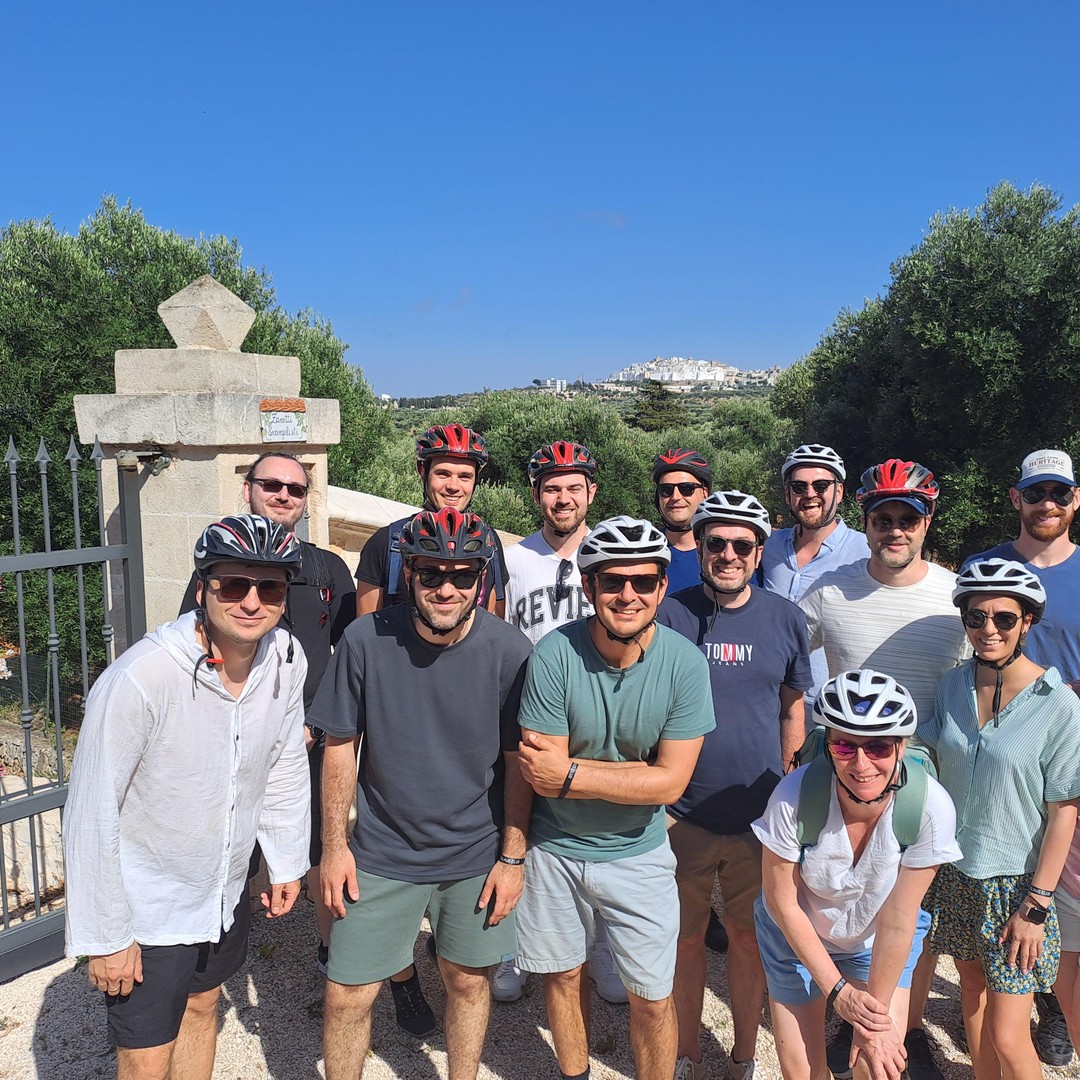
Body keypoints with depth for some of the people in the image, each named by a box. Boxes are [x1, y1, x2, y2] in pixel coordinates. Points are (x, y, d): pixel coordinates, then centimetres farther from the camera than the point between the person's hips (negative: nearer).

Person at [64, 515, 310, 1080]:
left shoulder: (286, 659, -13)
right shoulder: (138, 678, -30)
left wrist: (287, 863, 9)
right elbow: (91, 818, -21)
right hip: (148, 908, -5)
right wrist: (105, 937, -15)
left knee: (203, 1007, 26)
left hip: (227, 892, 5)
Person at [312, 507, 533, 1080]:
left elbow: (518, 763, -6)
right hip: (381, 854, 0)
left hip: (477, 856, 0)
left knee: (467, 980, 17)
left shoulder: (510, 652, -15)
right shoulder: (366, 640, -14)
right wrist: (335, 845, -3)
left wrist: (512, 858, -4)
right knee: (346, 996, 6)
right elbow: (339, 747, -3)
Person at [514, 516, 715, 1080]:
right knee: (563, 974, 21)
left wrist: (571, 773, -22)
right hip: (554, 847, 1)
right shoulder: (554, 655, -21)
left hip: (637, 852, 0)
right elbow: (542, 772, -21)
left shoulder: (684, 663, -18)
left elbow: (670, 783, -19)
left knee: (653, 999, 10)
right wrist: (637, 769, -21)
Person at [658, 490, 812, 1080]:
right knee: (686, 936, 14)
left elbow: (793, 705, 10)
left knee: (750, 938, 15)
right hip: (682, 816, -1)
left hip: (760, 816, 1)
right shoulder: (668, 615, -7)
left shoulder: (786, 618, 0)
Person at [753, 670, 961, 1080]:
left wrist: (876, 1016, -13)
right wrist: (837, 990, -14)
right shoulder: (794, 796, -33)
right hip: (798, 935, 0)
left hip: (879, 943, 1)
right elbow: (781, 901, -17)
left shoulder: (931, 807, -31)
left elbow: (897, 920, -22)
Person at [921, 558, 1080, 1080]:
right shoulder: (953, 686, -3)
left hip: (1014, 883, -4)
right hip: (955, 873, 4)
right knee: (973, 1001, 20)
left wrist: (1037, 904, -11)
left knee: (1007, 1037, 0)